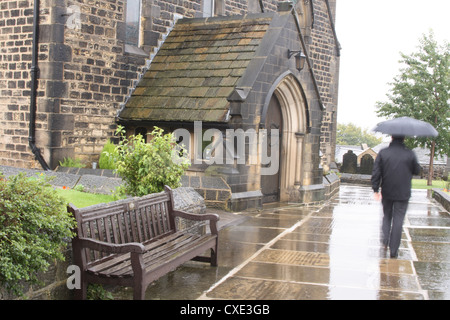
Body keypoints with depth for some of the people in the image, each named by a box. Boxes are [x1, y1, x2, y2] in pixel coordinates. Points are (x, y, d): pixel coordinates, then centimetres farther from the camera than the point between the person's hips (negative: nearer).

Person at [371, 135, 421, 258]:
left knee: (387, 216, 21)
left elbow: (376, 173, -5)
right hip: (403, 193, -1)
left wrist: (376, 190, 1)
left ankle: (385, 240, 4)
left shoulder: (383, 153, -4)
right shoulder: (410, 154, -8)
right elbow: (417, 171, 4)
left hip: (387, 192, 1)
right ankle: (393, 250, 5)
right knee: (398, 220, 4)